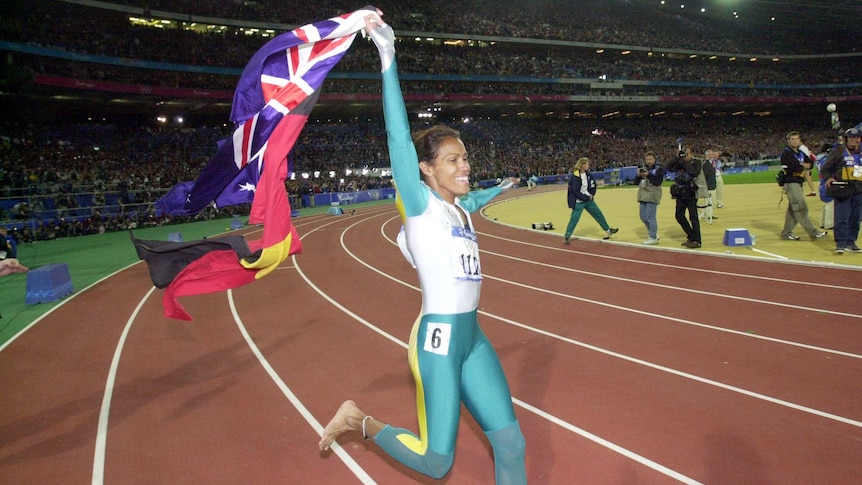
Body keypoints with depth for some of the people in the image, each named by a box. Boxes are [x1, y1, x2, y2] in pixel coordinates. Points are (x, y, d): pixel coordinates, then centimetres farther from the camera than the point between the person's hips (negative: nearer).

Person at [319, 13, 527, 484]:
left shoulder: (461, 208, 10)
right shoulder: (420, 205, -10)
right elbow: (398, 135, -20)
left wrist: (498, 189, 53)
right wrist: (388, 53, -25)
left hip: (472, 337, 7)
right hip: (437, 339, -7)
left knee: (511, 444, 4)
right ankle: (359, 420, 23)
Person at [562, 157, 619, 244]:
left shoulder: (587, 174, 0)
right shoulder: (575, 177, -22)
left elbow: (593, 184, 14)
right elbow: (576, 192, -22)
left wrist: (592, 194, -2)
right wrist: (587, 198, -14)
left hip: (588, 199, 7)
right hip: (578, 202, -7)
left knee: (598, 214, 15)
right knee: (574, 219, -5)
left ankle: (608, 230, 30)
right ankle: (566, 237, 8)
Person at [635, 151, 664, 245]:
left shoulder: (659, 169, -3)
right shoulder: (644, 168, 15)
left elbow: (658, 182, -15)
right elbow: (638, 183, 15)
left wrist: (648, 175, -21)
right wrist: (639, 175, -3)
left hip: (652, 196, -7)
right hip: (643, 196, 7)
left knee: (650, 217, -8)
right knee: (643, 217, 11)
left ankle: (653, 238, 0)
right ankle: (654, 233, 27)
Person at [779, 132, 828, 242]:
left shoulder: (800, 152, 18)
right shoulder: (786, 152, -10)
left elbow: (810, 164, 12)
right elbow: (797, 168, -21)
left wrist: (801, 165, -8)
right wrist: (804, 166, -1)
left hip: (798, 182, 9)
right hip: (791, 182, -9)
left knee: (793, 210, 11)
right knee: (801, 208, -9)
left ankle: (786, 233, 18)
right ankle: (813, 233, -9)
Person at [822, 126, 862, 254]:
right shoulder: (838, 151, 2)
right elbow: (826, 168, 5)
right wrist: (829, 178, -12)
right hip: (842, 191, -5)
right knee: (841, 218, -9)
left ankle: (850, 242, 18)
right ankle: (840, 244, -7)